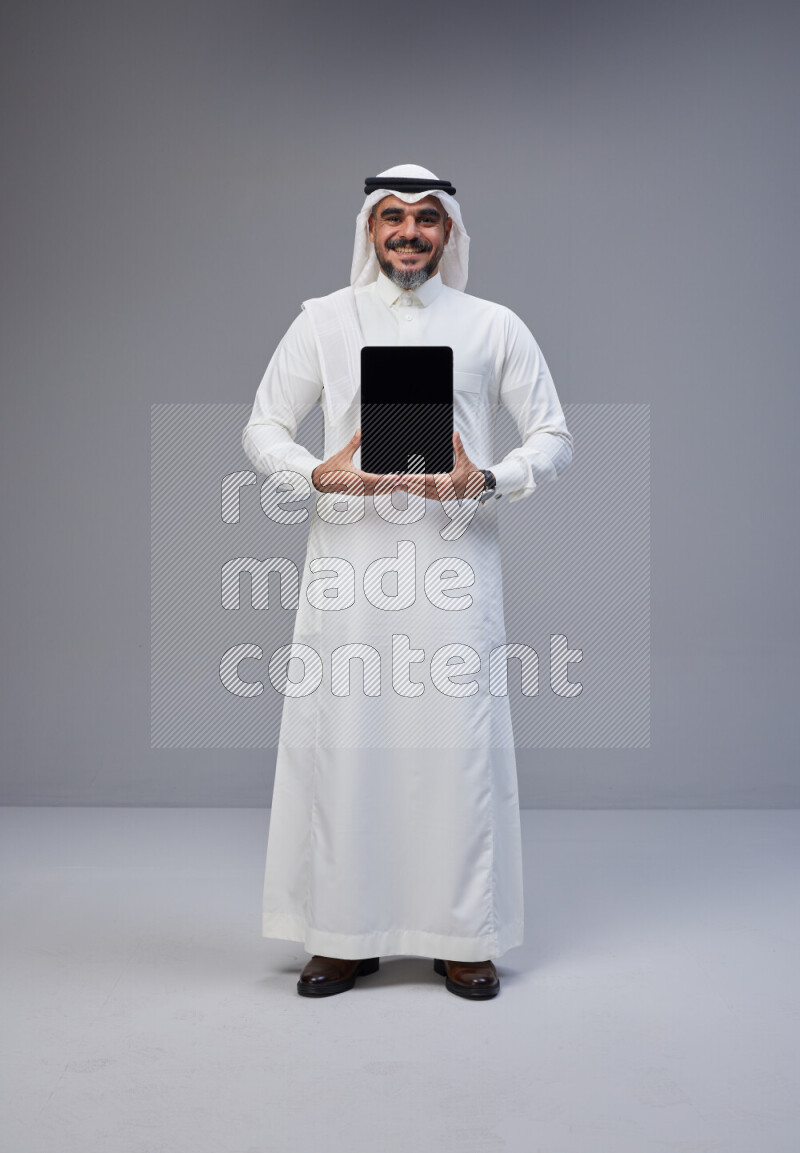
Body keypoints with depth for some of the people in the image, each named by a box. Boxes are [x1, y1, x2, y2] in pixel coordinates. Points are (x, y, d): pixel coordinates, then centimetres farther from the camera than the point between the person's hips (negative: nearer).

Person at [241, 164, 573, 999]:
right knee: (339, 738, 0)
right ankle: (344, 935, 14)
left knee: (459, 740, -1)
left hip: (455, 559, 0)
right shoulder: (324, 320, 11)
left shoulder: (494, 327, 10)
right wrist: (318, 474, -11)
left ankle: (463, 937, 13)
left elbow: (553, 436, 9)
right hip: (349, 560, 1)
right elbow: (262, 428, 9)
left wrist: (486, 481, -10)